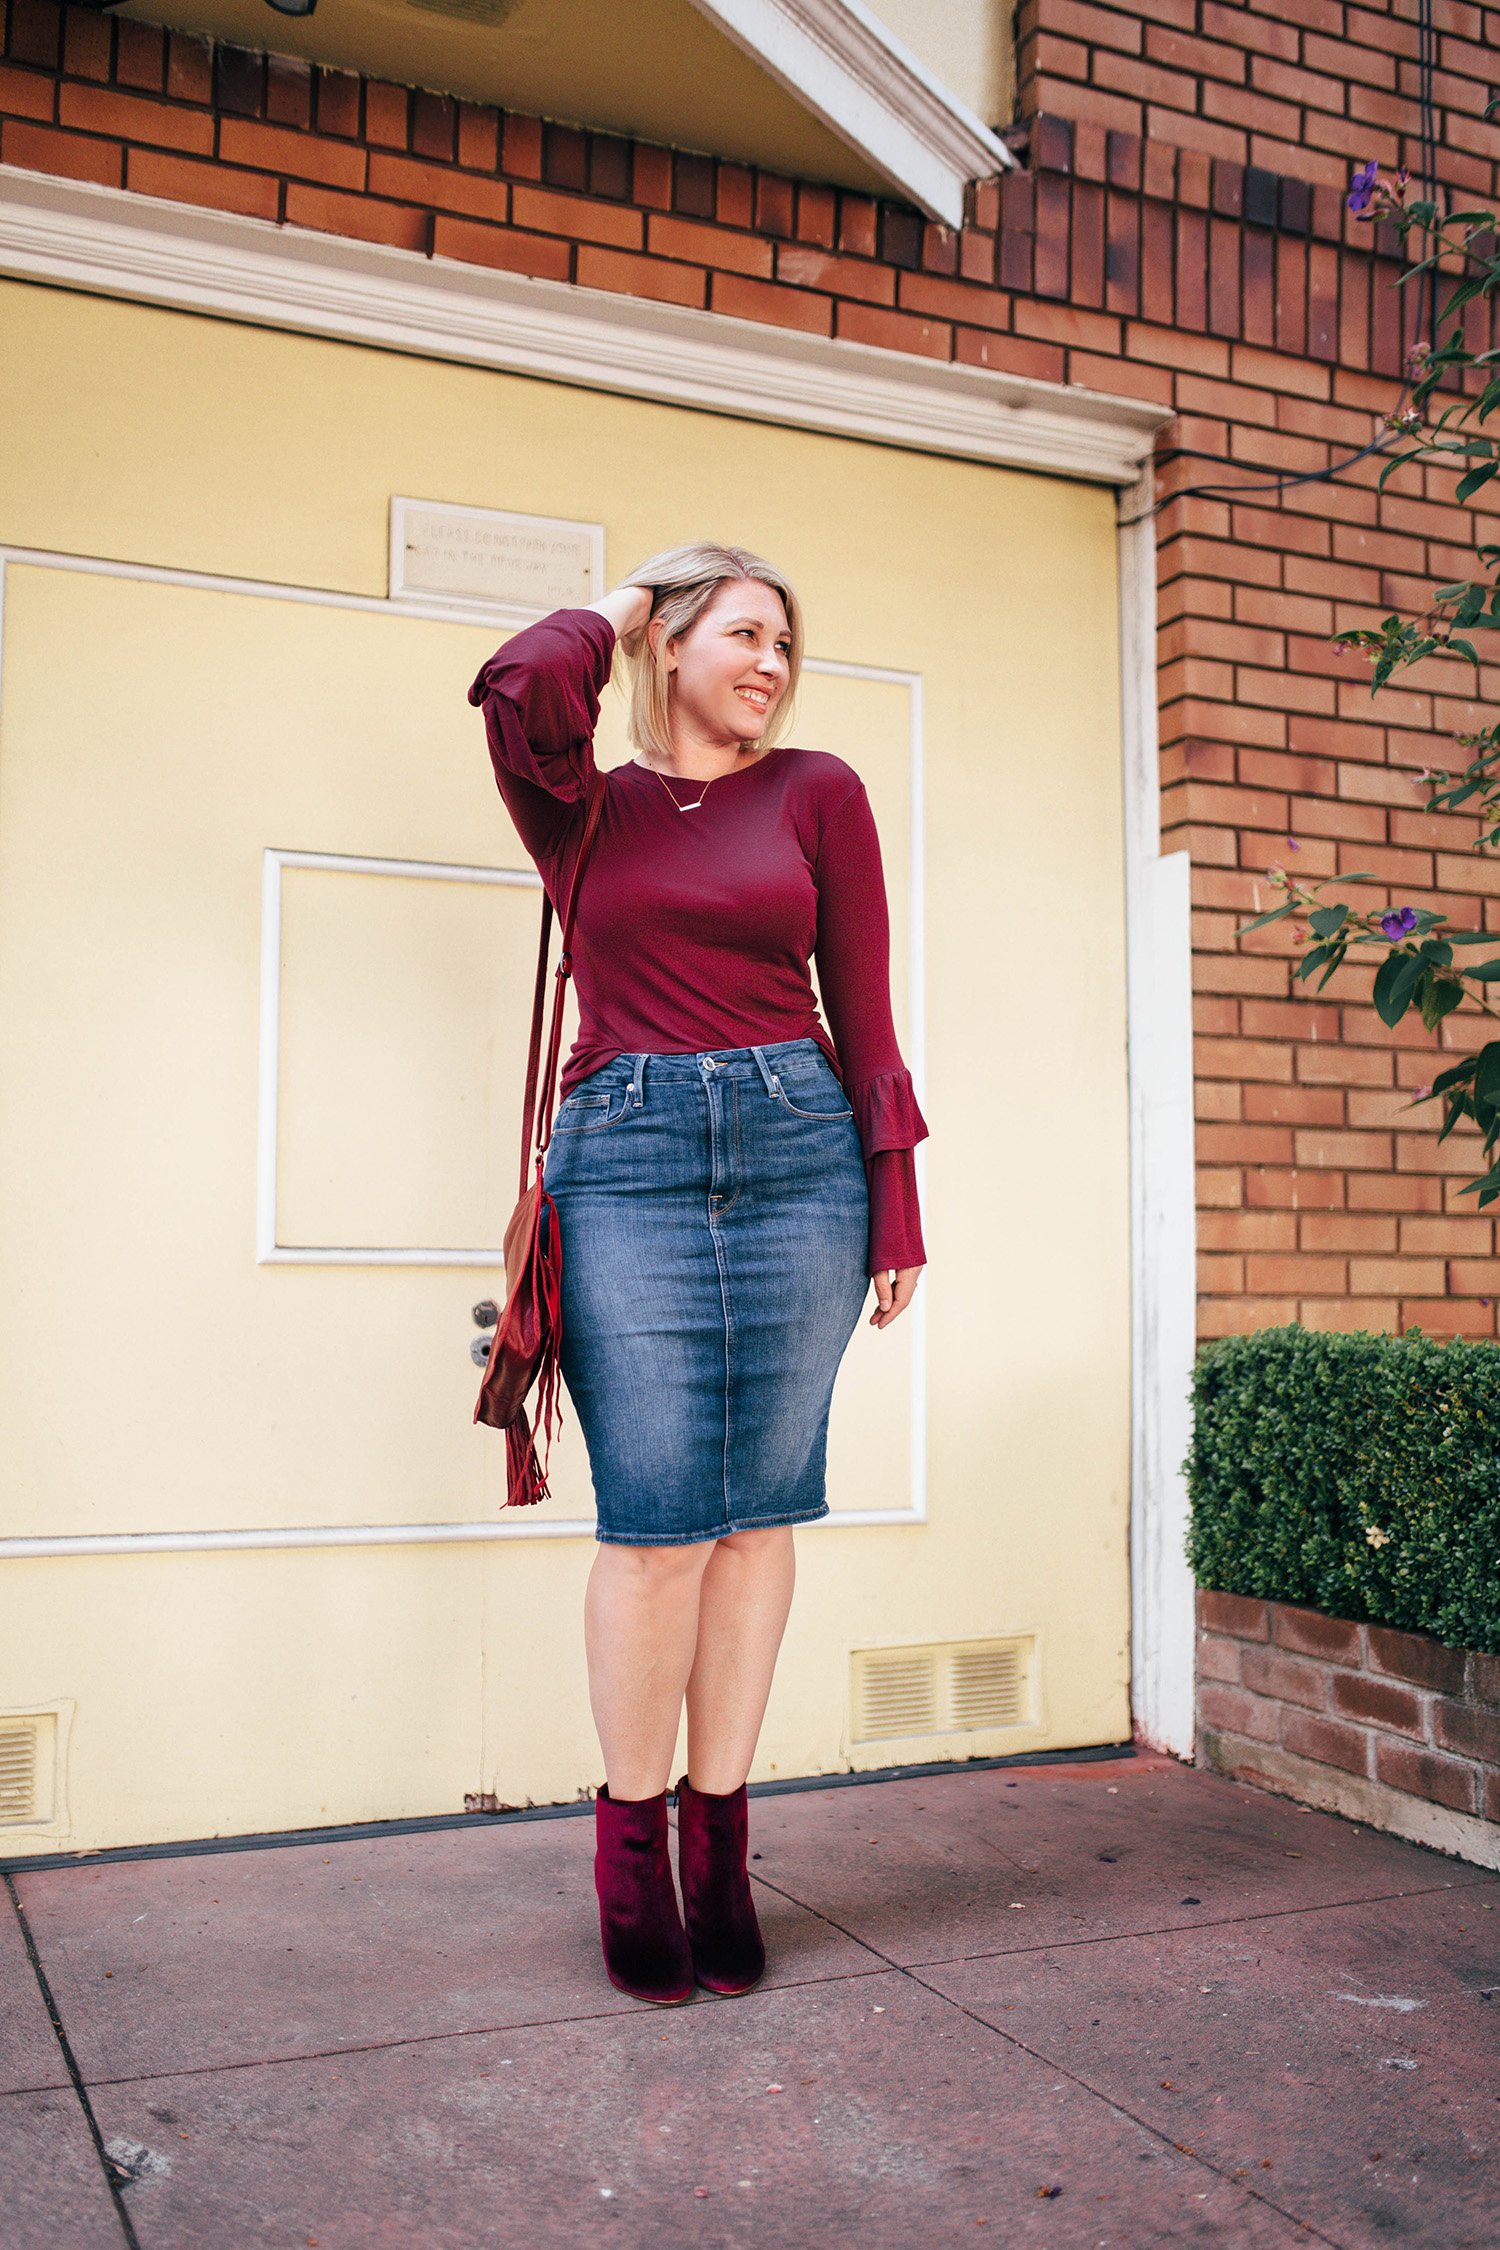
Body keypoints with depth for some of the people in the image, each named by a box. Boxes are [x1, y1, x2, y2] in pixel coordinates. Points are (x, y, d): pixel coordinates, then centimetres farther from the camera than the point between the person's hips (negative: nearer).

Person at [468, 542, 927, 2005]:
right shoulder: (583, 805, 11)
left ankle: (719, 1839, 17)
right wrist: (611, 611, 9)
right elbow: (521, 691, -12)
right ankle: (631, 1848, 13)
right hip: (627, 1160, -1)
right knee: (657, 1519, -4)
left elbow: (863, 1007, 9)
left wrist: (895, 1202, 3)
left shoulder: (816, 791, 12)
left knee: (758, 1511, 4)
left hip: (798, 1153, 1)